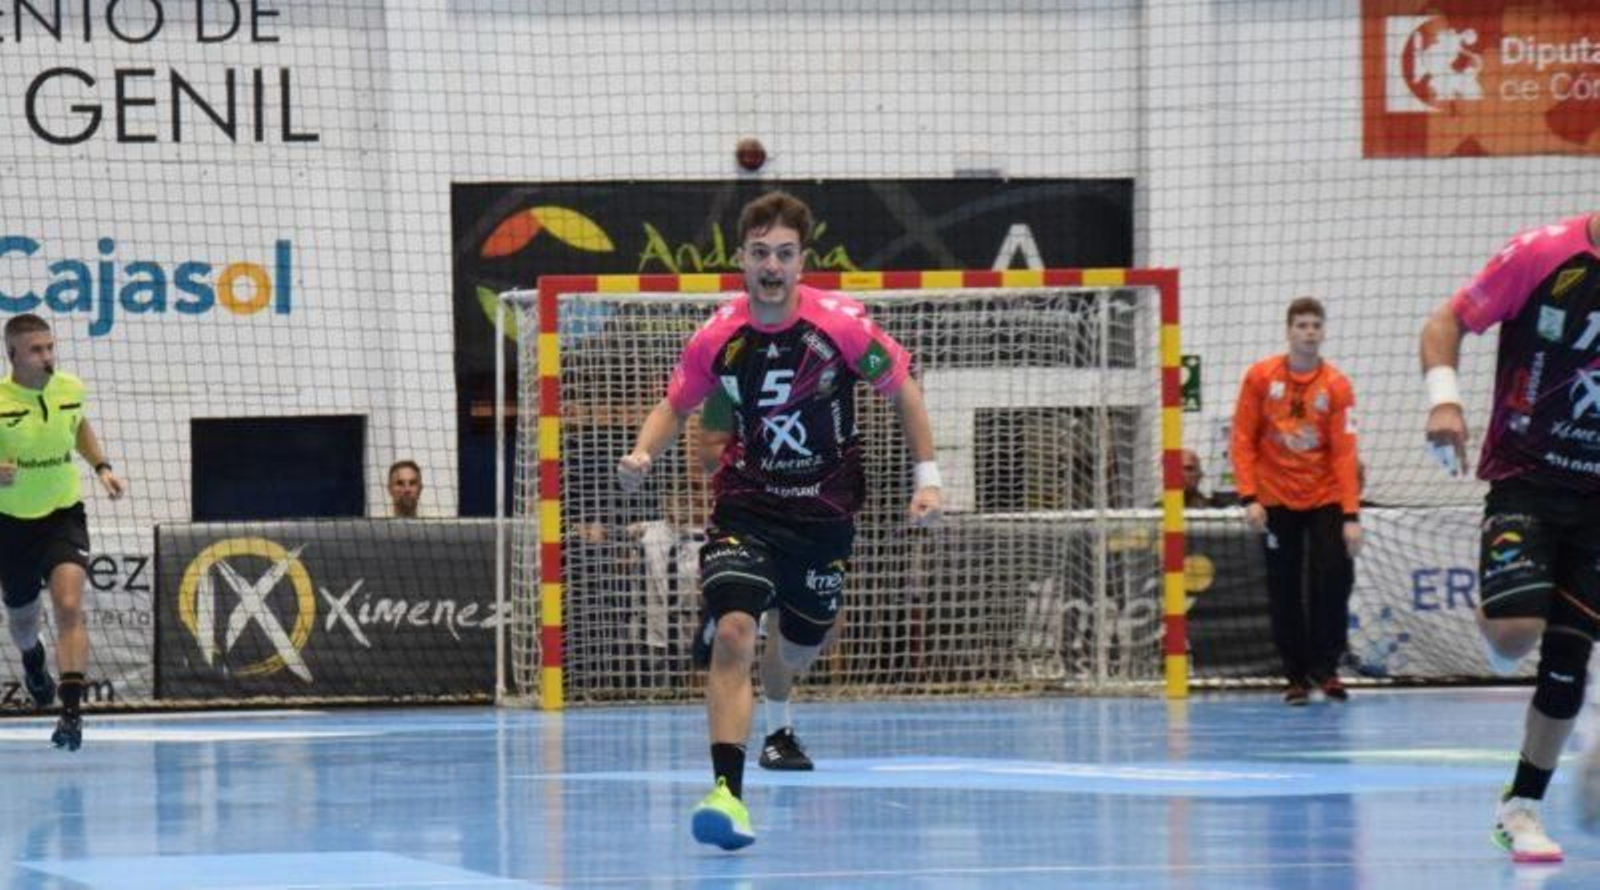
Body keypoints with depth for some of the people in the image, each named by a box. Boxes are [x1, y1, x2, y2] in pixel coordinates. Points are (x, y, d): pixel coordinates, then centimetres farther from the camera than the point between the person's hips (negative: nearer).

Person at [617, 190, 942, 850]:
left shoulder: (842, 326, -14)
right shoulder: (717, 339, -11)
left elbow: (902, 391, 1)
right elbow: (675, 406, 6)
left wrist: (927, 477, -3)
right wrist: (643, 455, -13)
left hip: (825, 509, 1)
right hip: (746, 504, -1)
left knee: (797, 654, 16)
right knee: (733, 633, -24)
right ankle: (727, 790, -26)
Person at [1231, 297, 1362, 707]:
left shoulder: (1337, 386, -5)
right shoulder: (1260, 377, -3)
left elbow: (1345, 453, -8)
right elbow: (1243, 440, 0)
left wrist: (1351, 516, -13)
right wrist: (1249, 497, -9)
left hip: (1325, 500, 0)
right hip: (1276, 501, 0)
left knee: (1334, 580, -11)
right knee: (1284, 592, 2)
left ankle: (1325, 669, 5)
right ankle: (1296, 676, 13)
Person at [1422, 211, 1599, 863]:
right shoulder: (1543, 255, -12)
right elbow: (1447, 321, -4)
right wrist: (1443, 394, -22)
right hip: (1525, 476, -3)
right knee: (1515, 633, -22)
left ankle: (1521, 808, 15)